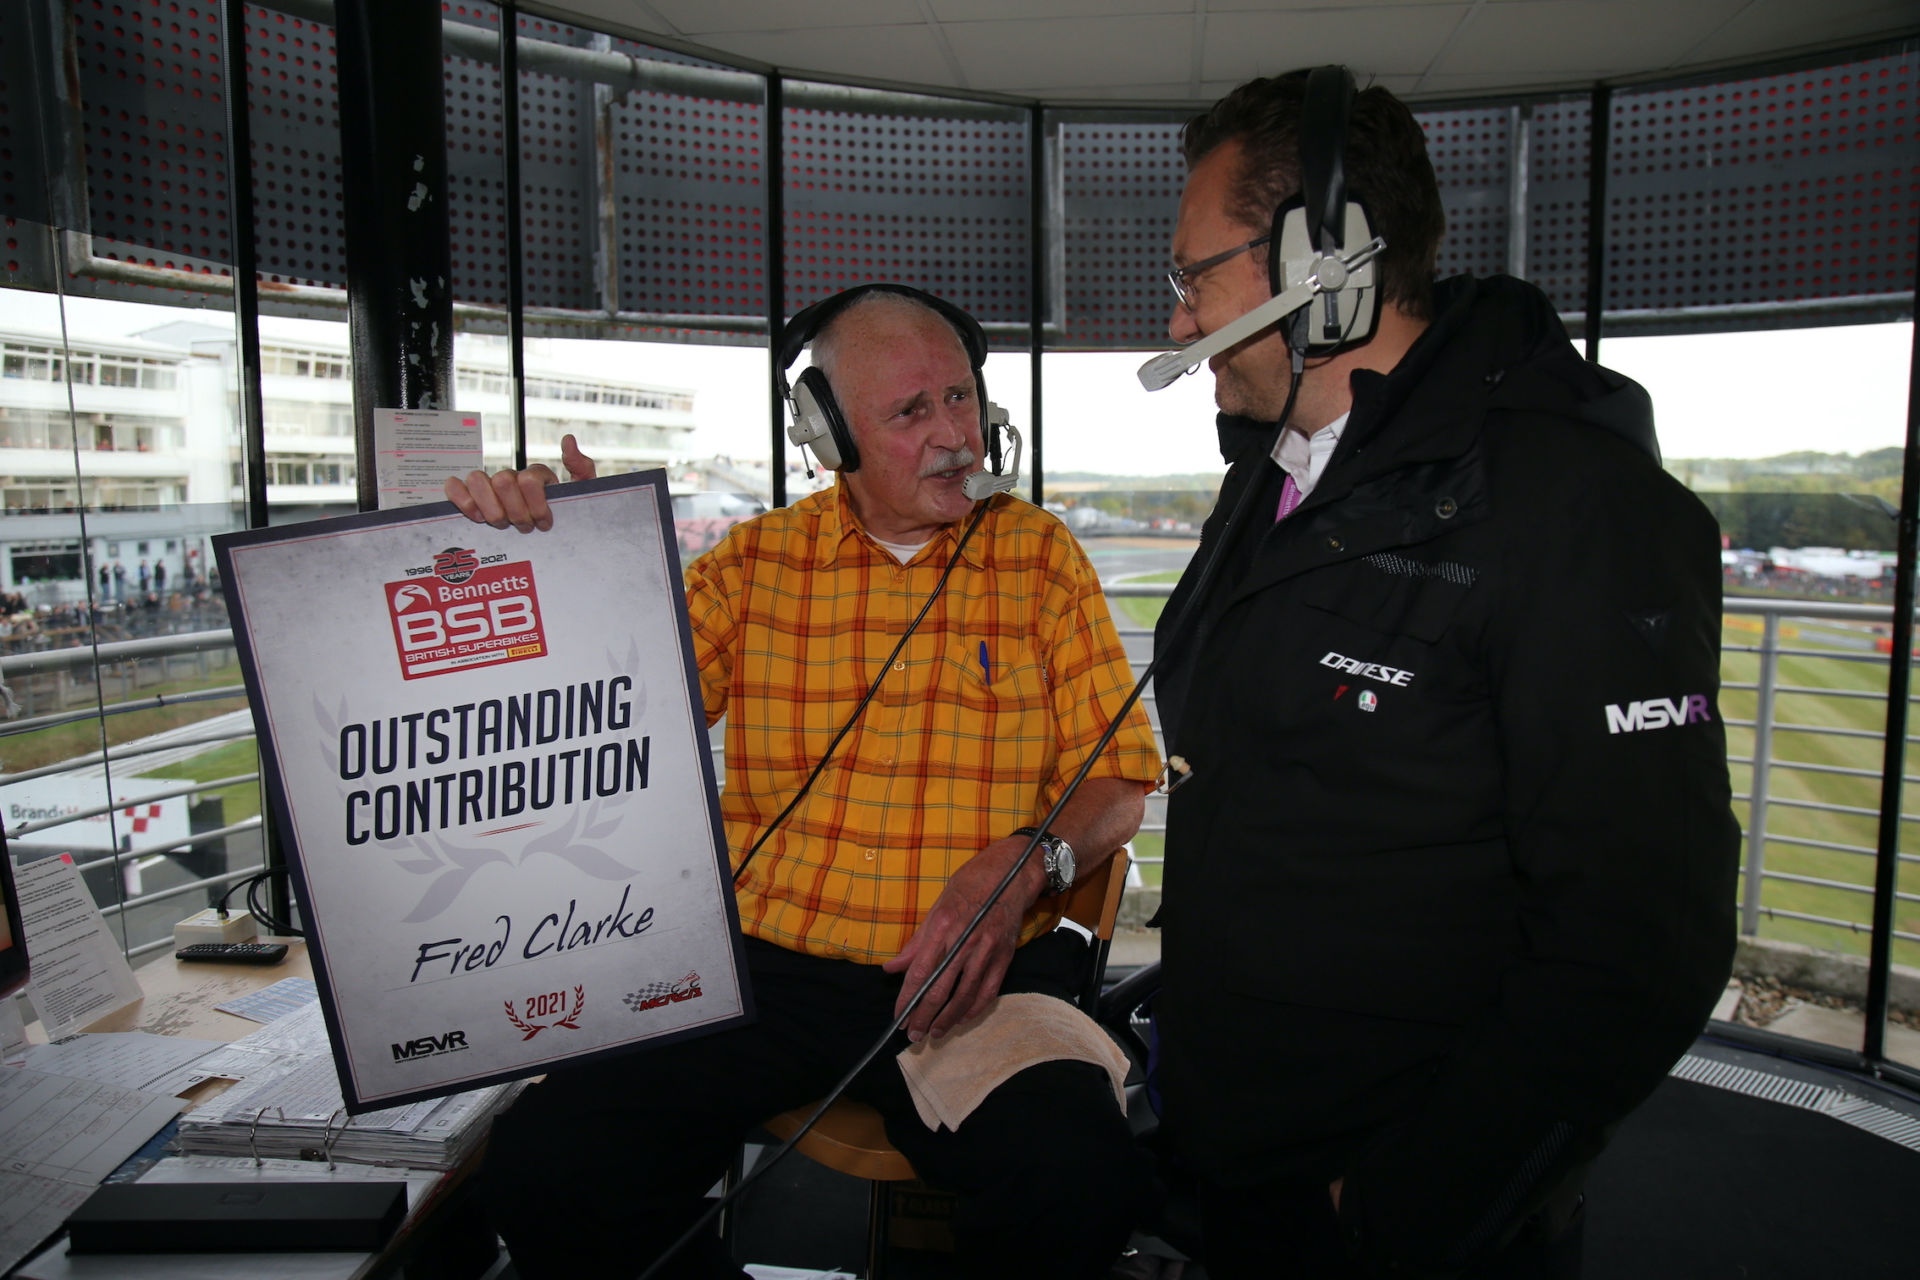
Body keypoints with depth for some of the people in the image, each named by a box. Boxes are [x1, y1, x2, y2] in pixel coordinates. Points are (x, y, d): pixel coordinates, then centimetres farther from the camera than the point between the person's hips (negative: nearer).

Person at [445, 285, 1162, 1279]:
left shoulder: (1040, 555, 7)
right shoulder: (757, 561, 10)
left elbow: (1120, 778, 4)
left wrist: (1022, 863, -15)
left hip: (973, 976, -1)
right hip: (761, 963, 2)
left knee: (1079, 1190, -28)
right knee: (542, 1169, -17)